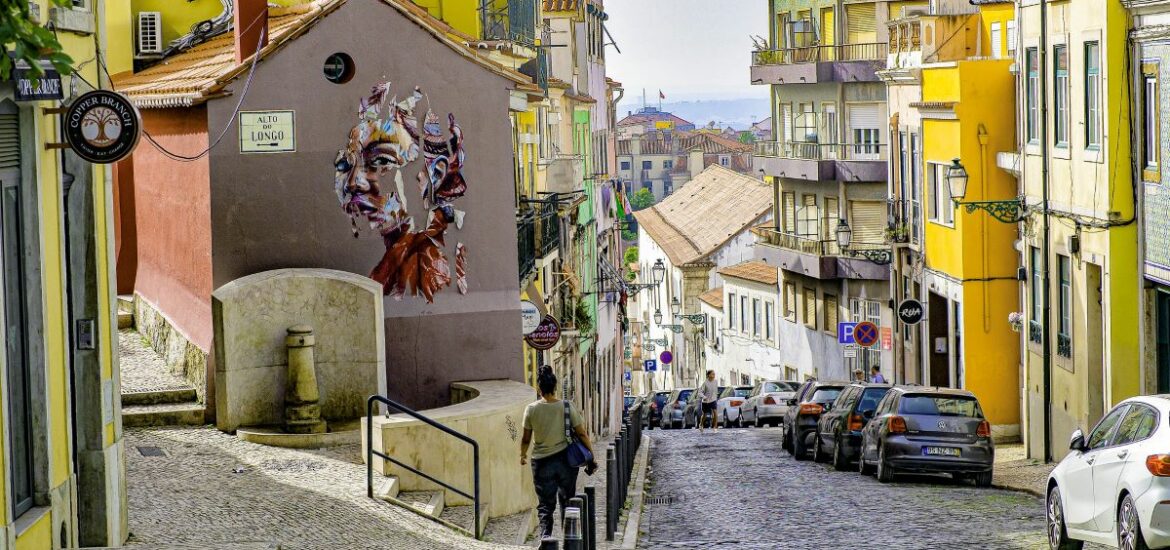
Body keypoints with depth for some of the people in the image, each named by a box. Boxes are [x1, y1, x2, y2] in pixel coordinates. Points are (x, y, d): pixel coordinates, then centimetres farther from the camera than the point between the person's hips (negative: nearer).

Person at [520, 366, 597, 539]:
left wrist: (523, 455, 19)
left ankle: (545, 535, -12)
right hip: (565, 460, 1)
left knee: (545, 505, 5)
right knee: (567, 500, 19)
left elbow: (526, 438, 0)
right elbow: (582, 434, -5)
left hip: (542, 462, -1)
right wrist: (591, 457, 5)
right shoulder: (567, 407, -8)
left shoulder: (531, 410, -8)